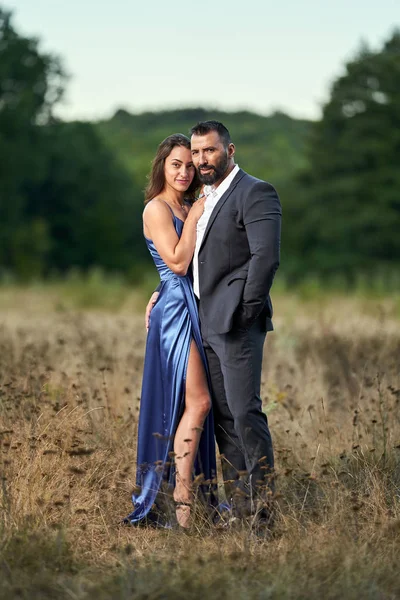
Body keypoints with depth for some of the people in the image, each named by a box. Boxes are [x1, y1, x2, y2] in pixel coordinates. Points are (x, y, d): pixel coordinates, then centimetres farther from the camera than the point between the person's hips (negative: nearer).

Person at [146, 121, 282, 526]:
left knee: (244, 412, -11)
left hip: (237, 324, -9)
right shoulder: (205, 199, 20)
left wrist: (247, 311, -16)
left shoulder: (255, 193, -8)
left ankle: (263, 507, -6)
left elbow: (266, 256, -18)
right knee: (221, 415, 8)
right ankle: (239, 507, 12)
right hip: (207, 325, 9)